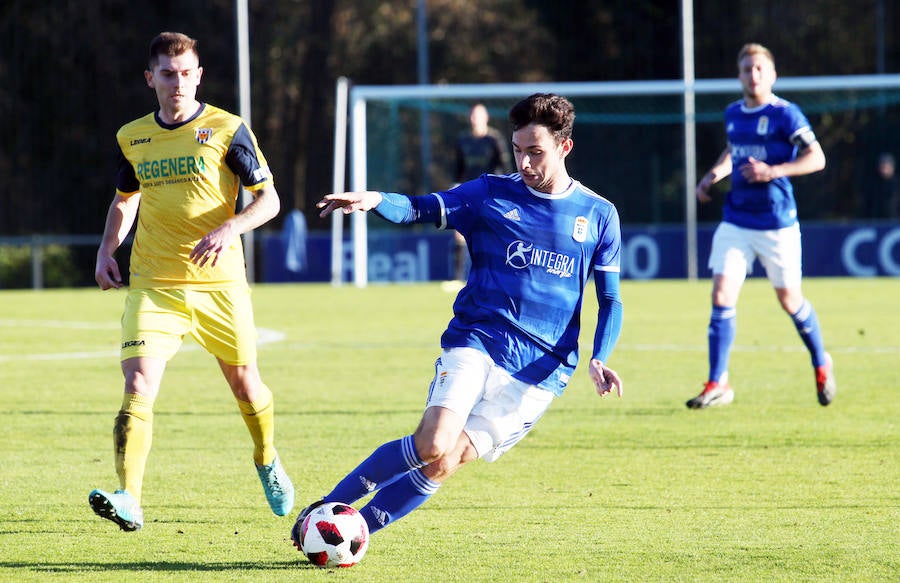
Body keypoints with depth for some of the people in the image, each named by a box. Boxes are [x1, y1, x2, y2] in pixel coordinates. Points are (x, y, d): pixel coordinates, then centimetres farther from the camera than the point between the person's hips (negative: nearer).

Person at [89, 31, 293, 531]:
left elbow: (268, 199, -2)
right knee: (138, 384, -16)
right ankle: (128, 500, -24)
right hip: (152, 284, 2)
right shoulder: (133, 138, 7)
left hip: (218, 282, -1)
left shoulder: (226, 130, -4)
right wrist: (107, 250, 8)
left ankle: (268, 464, 42)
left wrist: (230, 228, -20)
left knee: (243, 381, 11)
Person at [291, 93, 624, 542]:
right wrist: (374, 200, -26)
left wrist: (598, 360, -5)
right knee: (434, 442, -23)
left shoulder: (599, 216, 8)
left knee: (446, 463, -12)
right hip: (475, 340, -1)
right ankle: (326, 508, -8)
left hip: (541, 371, 1)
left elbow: (610, 301, 12)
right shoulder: (492, 193, 6)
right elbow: (421, 209, -4)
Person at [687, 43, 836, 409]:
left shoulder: (785, 114, -9)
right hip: (735, 223, 5)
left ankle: (822, 365, 32)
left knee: (789, 298, 7)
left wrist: (773, 171, -25)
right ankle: (718, 384, -5)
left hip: (777, 224, -5)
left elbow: (816, 158, -14)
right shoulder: (733, 114, 10)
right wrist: (713, 175, 12)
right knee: (722, 293, -9)